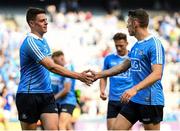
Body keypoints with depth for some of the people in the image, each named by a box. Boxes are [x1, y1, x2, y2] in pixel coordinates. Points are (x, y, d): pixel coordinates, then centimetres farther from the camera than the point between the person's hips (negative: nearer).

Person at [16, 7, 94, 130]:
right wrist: (79, 76, -27)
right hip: (29, 96, -8)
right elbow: (52, 67, -25)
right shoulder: (31, 42, -18)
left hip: (46, 95, 8)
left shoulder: (43, 40, 12)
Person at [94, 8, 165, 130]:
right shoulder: (136, 46, 14)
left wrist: (135, 89, -36)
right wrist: (98, 75, 26)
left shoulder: (154, 44, -15)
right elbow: (123, 66, 27)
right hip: (135, 100, 9)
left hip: (151, 101, -9)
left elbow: (157, 74, -25)